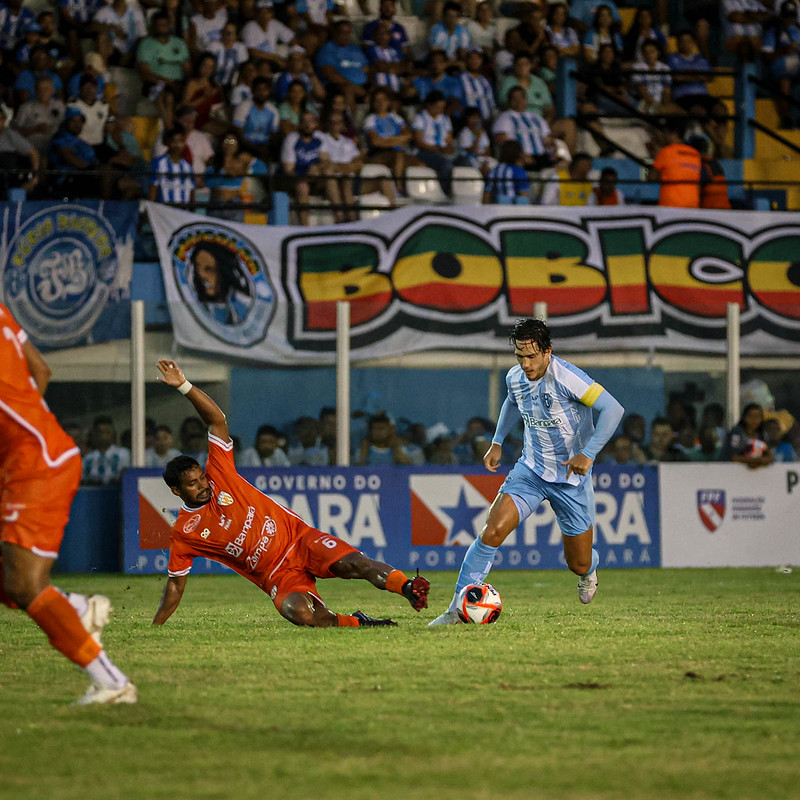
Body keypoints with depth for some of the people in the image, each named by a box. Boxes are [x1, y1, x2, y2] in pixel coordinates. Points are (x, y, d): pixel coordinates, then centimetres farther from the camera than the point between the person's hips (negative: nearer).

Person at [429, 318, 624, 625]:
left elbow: (612, 409, -28)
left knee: (579, 564, 8)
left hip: (571, 477, -3)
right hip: (531, 470, 4)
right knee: (493, 530, -20)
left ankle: (589, 570, 49)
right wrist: (497, 443, 19)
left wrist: (588, 453, -34)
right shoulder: (515, 378, -4)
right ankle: (458, 609, -16)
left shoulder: (565, 376, -24)